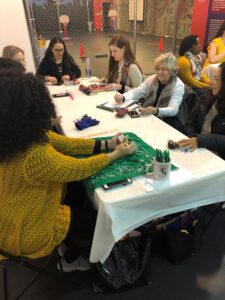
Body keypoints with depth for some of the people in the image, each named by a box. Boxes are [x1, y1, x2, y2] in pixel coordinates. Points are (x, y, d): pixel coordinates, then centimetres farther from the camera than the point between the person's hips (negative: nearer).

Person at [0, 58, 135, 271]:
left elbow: (66, 143, -5)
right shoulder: (33, 156, -39)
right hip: (27, 234, -7)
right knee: (96, 218, 14)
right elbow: (80, 169, -25)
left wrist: (105, 145, -5)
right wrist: (116, 154, -10)